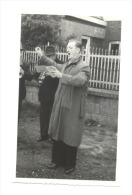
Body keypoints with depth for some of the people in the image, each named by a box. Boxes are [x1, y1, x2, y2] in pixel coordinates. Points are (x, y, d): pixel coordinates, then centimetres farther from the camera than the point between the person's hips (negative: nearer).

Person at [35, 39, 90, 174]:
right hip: (60, 106, 8)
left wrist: (61, 76, -36)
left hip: (73, 108, -8)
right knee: (57, 134, 15)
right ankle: (57, 160, 31)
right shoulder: (66, 65, 12)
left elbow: (79, 80, -33)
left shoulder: (83, 67, -14)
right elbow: (55, 65, 33)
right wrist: (42, 56, 33)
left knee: (70, 137, 4)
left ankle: (70, 165, 22)